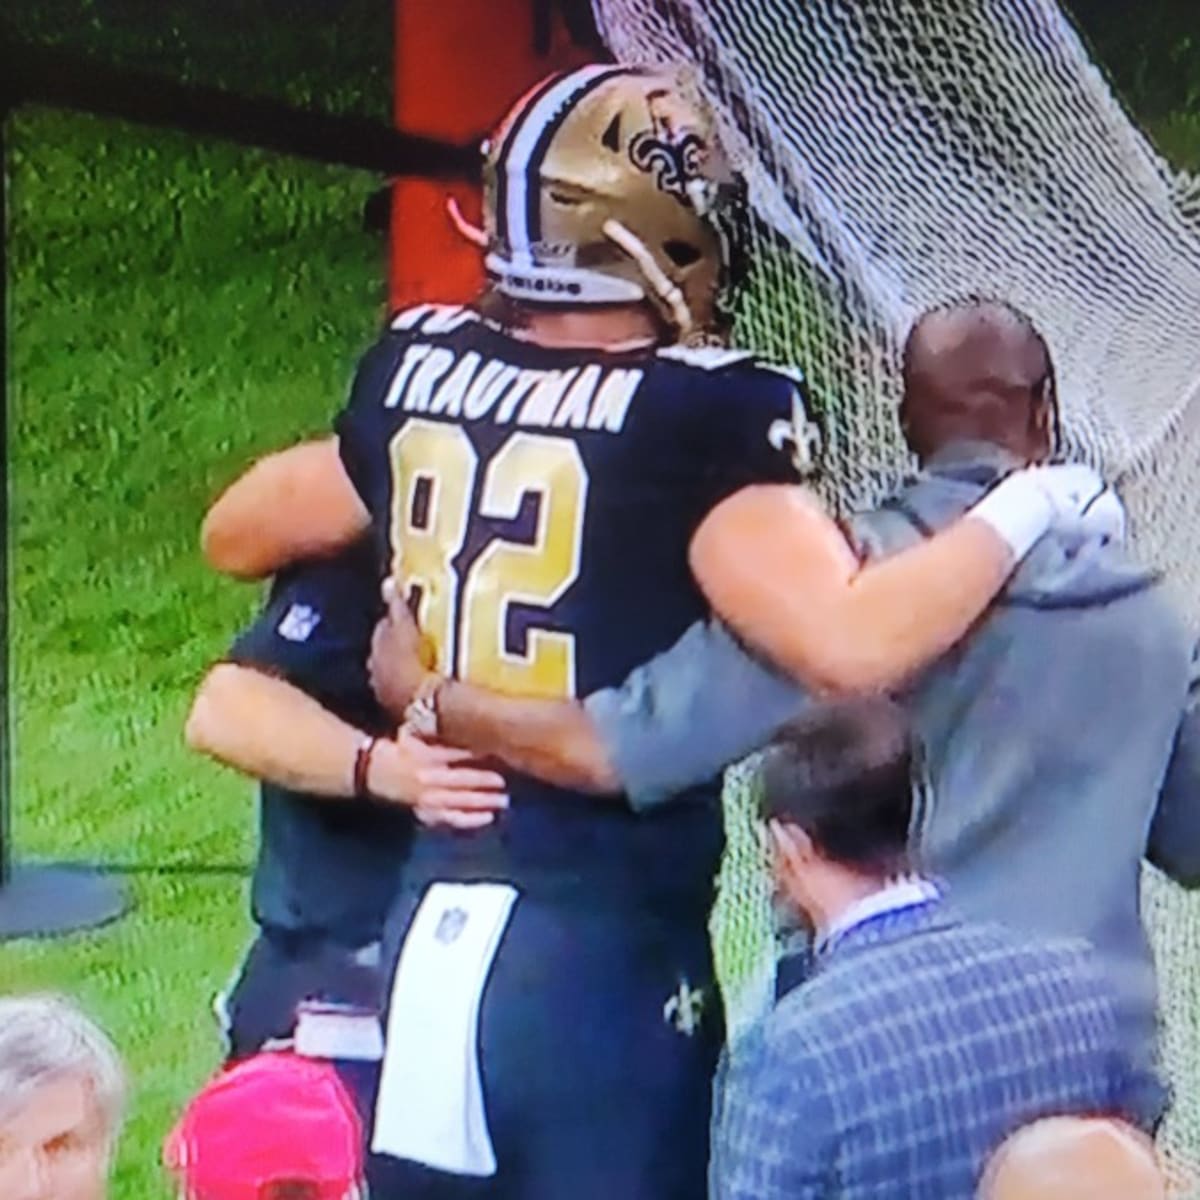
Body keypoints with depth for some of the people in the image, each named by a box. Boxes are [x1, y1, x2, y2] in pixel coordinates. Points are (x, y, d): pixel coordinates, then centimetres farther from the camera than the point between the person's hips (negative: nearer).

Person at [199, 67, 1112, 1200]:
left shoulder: (417, 372, 4)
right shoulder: (694, 419, -15)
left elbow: (235, 534, 19)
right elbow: (851, 642, -27)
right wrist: (1018, 513, -12)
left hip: (427, 937, 6)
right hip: (604, 964, -6)